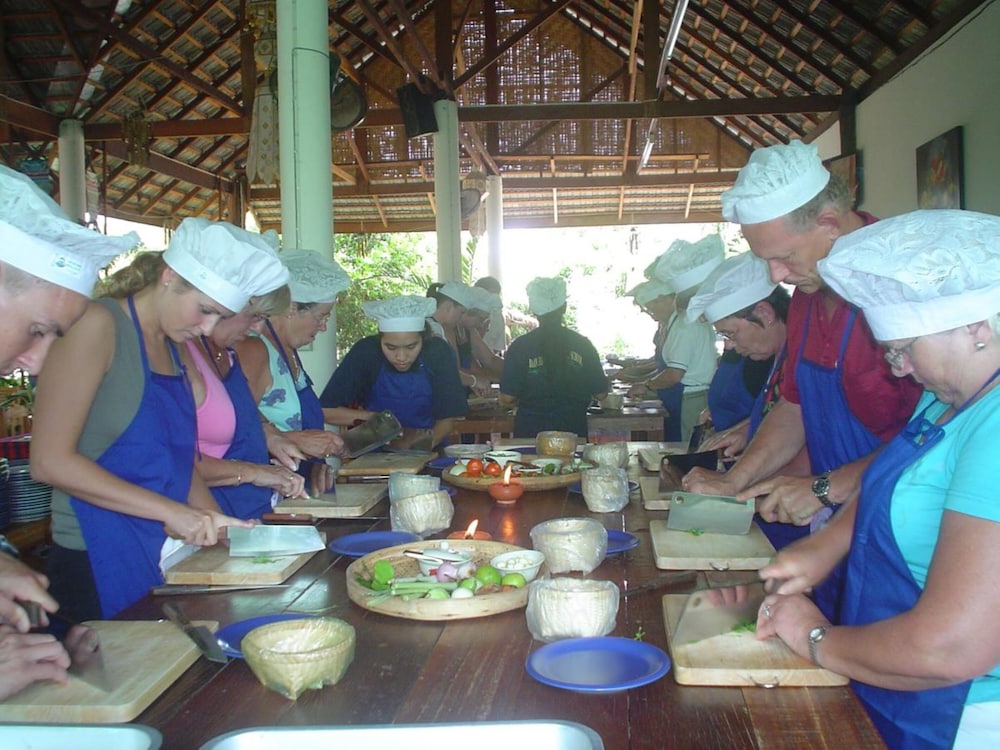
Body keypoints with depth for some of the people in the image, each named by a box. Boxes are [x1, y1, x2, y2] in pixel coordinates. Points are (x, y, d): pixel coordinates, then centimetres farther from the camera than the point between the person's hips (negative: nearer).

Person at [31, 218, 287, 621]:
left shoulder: (172, 348, 12)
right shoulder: (99, 325, -12)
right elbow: (50, 461, -18)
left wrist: (216, 523, -1)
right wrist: (169, 510, -20)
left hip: (166, 561, 7)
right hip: (100, 568, -7)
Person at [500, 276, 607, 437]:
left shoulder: (519, 347, -7)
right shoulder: (582, 344, -2)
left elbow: (506, 400, -7)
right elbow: (600, 393, 4)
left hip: (529, 432, -1)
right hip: (573, 431, 1)